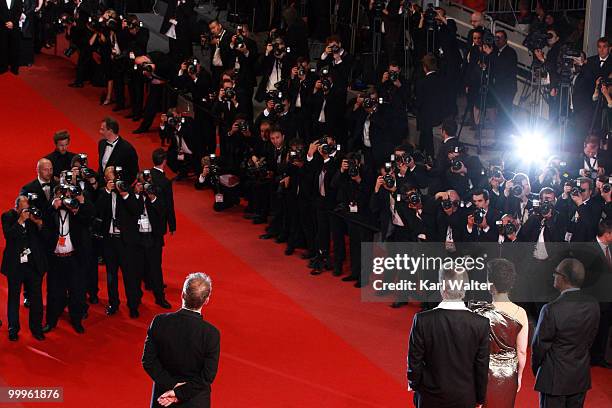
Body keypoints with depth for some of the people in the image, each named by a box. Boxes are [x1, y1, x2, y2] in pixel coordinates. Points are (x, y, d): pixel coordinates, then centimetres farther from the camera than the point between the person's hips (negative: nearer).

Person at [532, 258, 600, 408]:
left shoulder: (551, 310, -23)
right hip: (581, 378, 5)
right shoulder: (593, 305, -6)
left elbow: (540, 345, -12)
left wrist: (536, 368, 6)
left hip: (555, 377, -5)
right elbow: (590, 339, 5)